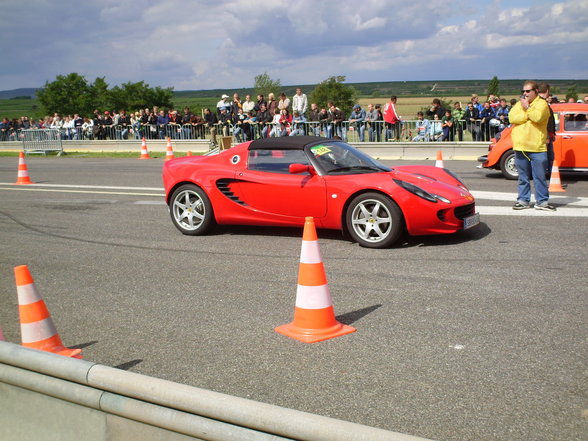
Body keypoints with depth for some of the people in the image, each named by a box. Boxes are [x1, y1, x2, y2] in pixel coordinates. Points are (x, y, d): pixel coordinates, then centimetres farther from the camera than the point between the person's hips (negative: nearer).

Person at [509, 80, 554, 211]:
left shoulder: (542, 103, 1)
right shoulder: (519, 104, 15)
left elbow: (537, 117, -19)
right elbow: (512, 118, -3)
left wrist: (527, 108, -7)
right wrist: (528, 115, -9)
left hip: (537, 147, -4)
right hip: (520, 147, 4)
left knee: (540, 177, 0)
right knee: (523, 177, 10)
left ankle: (542, 202, 7)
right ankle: (523, 200, 18)